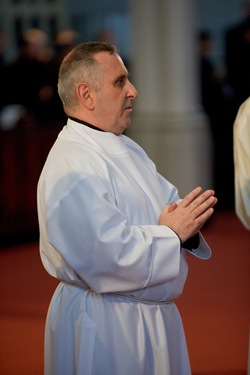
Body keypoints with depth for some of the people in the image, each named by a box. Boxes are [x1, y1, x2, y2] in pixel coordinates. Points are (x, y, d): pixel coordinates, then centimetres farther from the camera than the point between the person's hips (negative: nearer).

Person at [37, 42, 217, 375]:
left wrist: (186, 224, -10)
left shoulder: (127, 148, 12)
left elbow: (169, 203, 13)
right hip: (104, 328, -9)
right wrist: (173, 233, -18)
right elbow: (107, 255, -29)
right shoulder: (72, 168, -22)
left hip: (154, 314, 9)